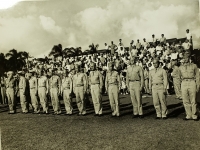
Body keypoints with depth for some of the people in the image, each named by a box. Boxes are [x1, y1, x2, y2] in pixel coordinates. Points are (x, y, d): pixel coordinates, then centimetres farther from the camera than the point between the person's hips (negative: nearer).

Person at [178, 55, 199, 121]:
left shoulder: (194, 66, 8)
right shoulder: (181, 67, 15)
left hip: (192, 83, -2)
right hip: (184, 83, 3)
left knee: (193, 101, -1)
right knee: (185, 101, 1)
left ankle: (194, 116, 9)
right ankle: (188, 115, 10)